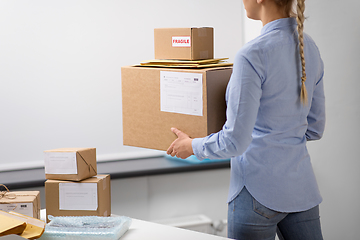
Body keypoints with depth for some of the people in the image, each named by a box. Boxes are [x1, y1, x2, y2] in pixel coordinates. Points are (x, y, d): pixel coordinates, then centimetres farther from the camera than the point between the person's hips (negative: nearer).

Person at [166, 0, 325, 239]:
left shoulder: (253, 55, -19)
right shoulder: (310, 47, 5)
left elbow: (235, 141, -18)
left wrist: (192, 146, -1)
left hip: (260, 189, -7)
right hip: (302, 187, 7)